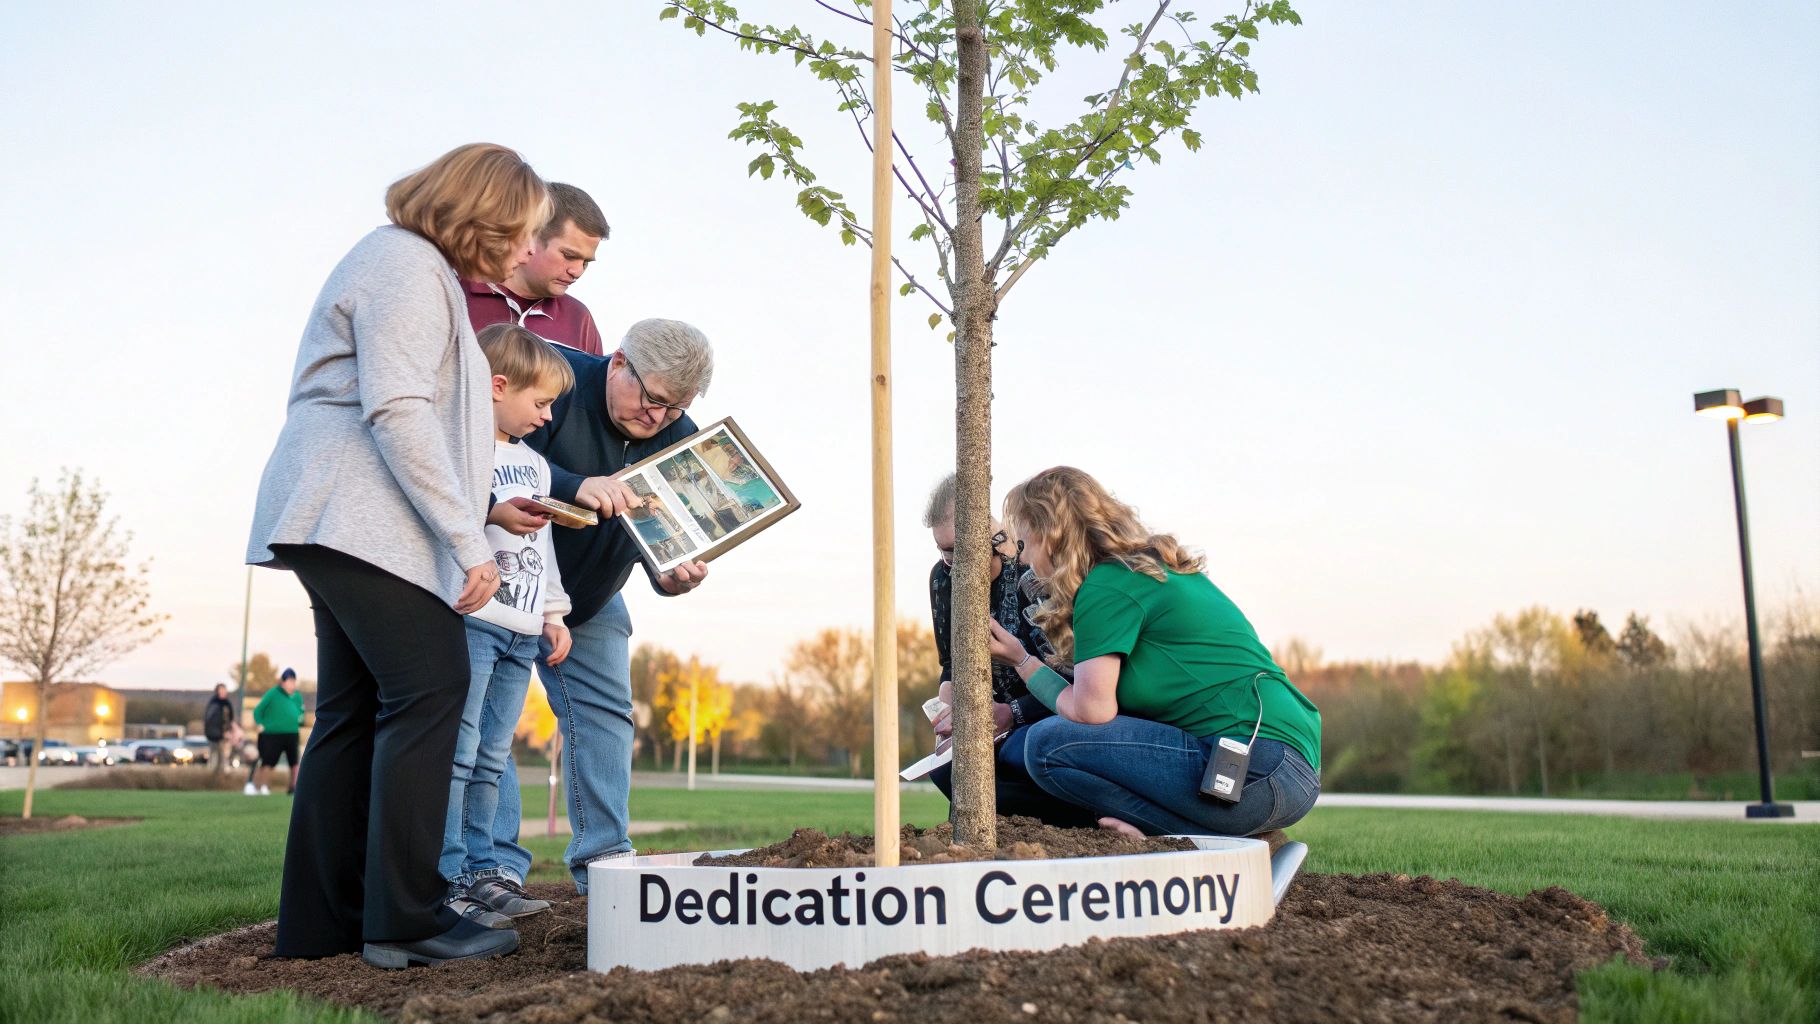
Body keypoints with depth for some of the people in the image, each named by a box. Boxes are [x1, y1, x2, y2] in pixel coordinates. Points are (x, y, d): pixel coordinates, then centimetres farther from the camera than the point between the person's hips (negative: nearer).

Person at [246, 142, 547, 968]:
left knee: (355, 712, 8)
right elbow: (396, 410, -20)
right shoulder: (409, 265, -9)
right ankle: (406, 919, -10)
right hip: (361, 520, -11)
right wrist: (467, 539, -21)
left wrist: (480, 514, 24)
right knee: (430, 690, -12)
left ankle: (322, 919, 11)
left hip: (341, 526, 11)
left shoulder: (418, 269, 24)